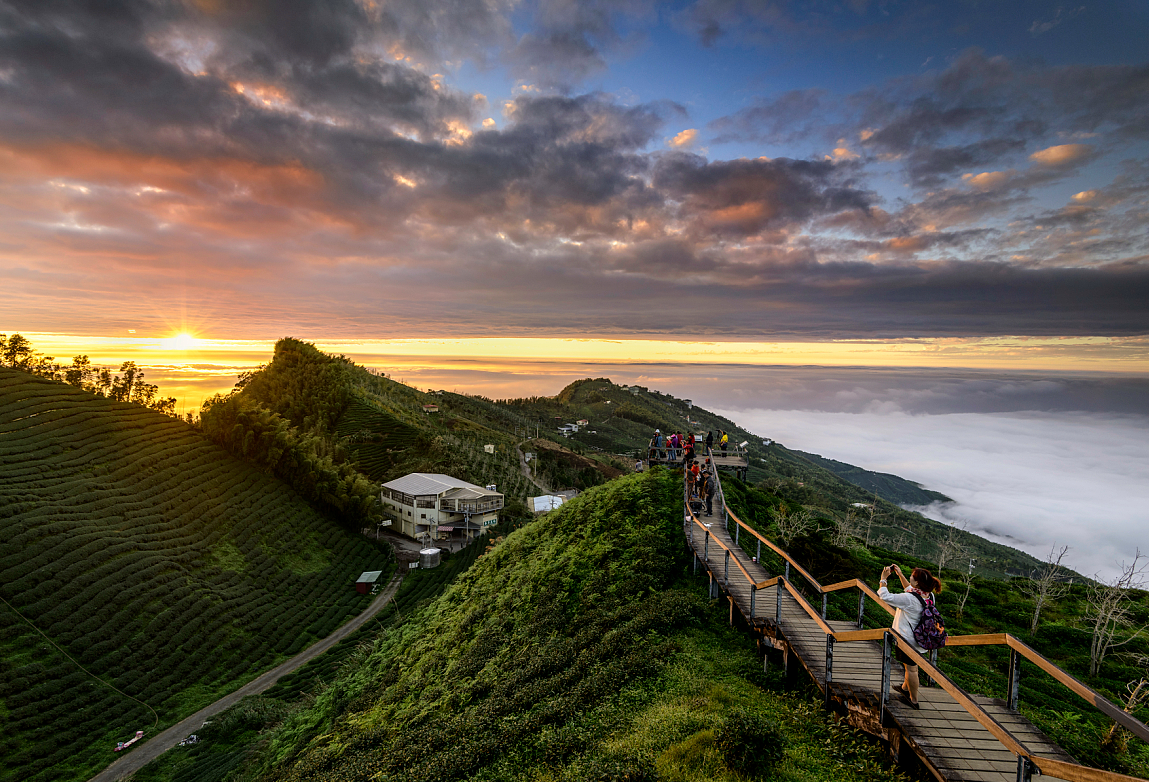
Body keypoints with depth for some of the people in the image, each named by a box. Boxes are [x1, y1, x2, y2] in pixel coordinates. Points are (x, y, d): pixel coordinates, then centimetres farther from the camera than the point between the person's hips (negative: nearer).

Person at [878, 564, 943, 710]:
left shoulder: (909, 599, -32)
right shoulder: (929, 596, -7)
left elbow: (885, 596, -25)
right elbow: (911, 590, 14)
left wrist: (883, 579, -12)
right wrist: (900, 574, 14)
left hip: (909, 639, -8)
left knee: (911, 668, 9)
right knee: (910, 665, 25)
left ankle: (914, 700, 25)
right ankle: (905, 688, 45)